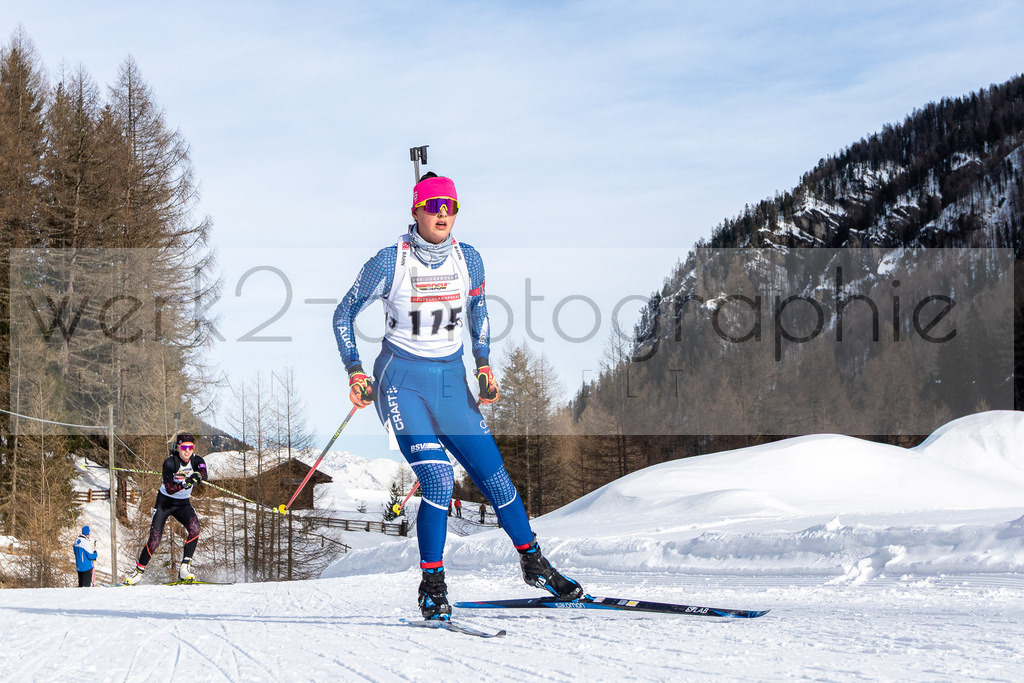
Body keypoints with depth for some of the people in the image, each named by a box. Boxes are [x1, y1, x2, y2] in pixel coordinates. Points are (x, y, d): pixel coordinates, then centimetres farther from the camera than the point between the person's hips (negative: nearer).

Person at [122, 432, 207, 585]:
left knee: (194, 528, -25)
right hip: (165, 502, -3)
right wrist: (184, 484, -44)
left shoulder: (197, 461, -10)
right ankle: (138, 571, 10)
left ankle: (185, 568, -18)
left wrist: (198, 476, -53)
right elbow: (169, 489, -27)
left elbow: (204, 476, -31)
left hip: (183, 504, 3)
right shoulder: (170, 462, -21)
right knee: (154, 540, -10)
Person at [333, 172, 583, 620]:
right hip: (401, 381, -4)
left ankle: (533, 564, 24)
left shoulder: (467, 259, 0)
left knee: (495, 477, 2)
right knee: (438, 479, -20)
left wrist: (484, 367, 9)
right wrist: (355, 373, -8)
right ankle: (432, 586, -4)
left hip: (451, 382, 4)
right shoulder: (389, 262, -12)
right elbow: (344, 314, -1)